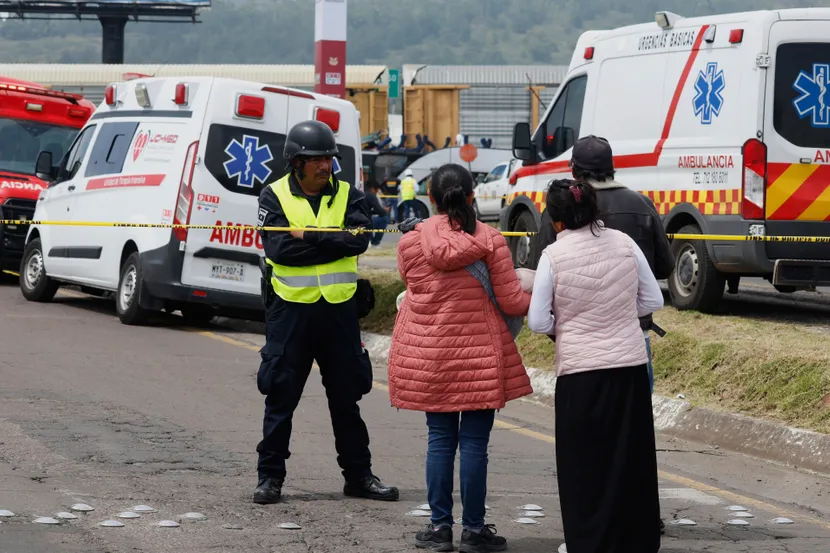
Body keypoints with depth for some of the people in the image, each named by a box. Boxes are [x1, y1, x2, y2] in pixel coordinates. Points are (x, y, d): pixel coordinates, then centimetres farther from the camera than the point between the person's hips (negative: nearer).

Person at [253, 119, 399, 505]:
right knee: (280, 396, 2)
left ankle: (358, 475, 19)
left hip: (338, 309, 2)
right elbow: (279, 248, -15)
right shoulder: (274, 196, -1)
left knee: (346, 396, 10)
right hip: (290, 309, -2)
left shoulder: (348, 196, 5)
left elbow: (359, 239, -12)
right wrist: (332, 244, -14)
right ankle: (270, 476, 10)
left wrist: (308, 236, -16)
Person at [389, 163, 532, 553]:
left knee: (440, 439, 10)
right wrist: (538, 295, 14)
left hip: (427, 355, 3)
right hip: (478, 354, -2)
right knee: (474, 443, 1)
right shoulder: (491, 241, -8)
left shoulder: (412, 241, -3)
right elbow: (511, 301, -7)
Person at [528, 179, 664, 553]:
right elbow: (653, 300, 6)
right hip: (630, 365, 4)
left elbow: (538, 322, -8)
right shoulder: (623, 243, -1)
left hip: (580, 371, -4)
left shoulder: (554, 255, -10)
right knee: (633, 460, 12)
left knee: (586, 464, 6)